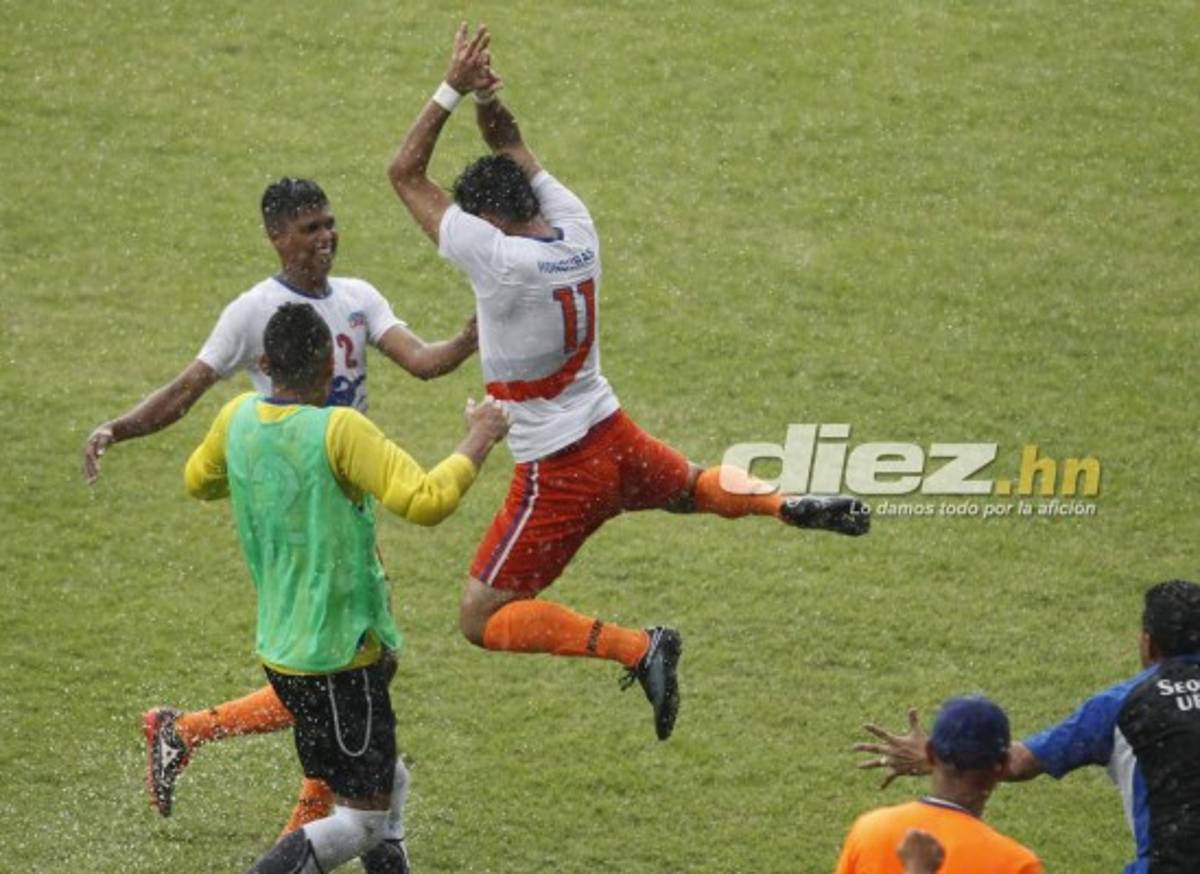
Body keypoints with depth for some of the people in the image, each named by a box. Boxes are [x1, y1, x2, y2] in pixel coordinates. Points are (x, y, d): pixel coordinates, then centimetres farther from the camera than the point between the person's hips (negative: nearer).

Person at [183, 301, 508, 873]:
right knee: (364, 816, -1)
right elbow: (425, 501, -26)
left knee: (386, 782, 21)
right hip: (340, 654, -8)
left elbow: (198, 482, 20)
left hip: (283, 648, 8)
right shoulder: (338, 429, -21)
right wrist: (479, 441, -13)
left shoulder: (237, 419, 0)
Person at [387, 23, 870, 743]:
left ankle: (636, 649, -17)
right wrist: (489, 97, -5)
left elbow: (406, 174, -17)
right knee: (690, 486, 42)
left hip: (558, 473, -8)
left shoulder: (497, 258, -24)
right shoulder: (576, 231, -4)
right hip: (616, 437, 8)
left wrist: (455, 90, -14)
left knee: (482, 621, -4)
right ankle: (792, 507, 22)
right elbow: (514, 151, 12)